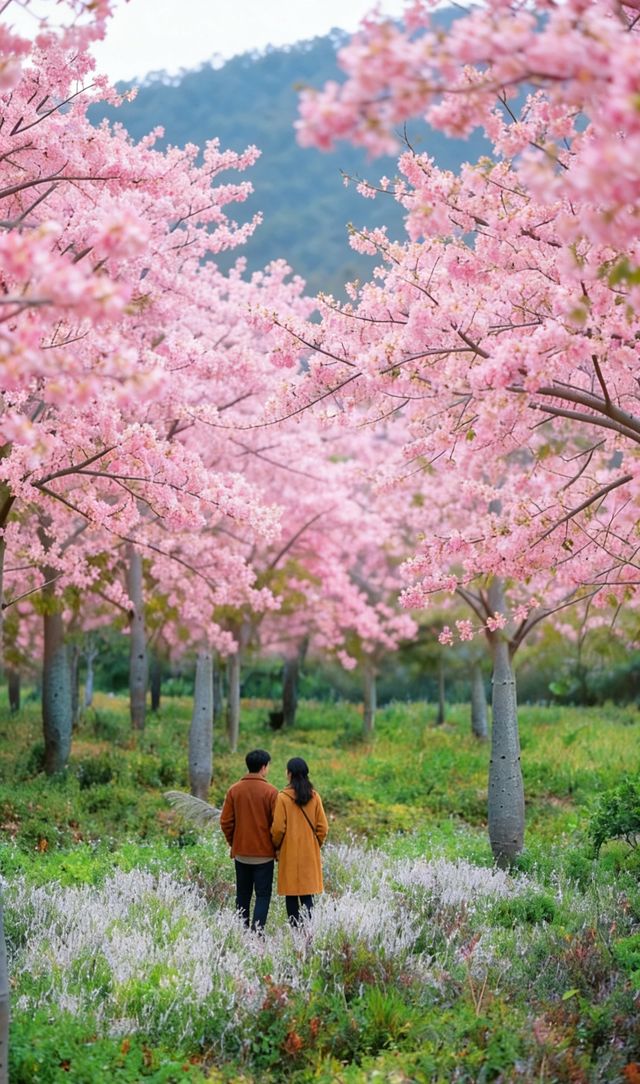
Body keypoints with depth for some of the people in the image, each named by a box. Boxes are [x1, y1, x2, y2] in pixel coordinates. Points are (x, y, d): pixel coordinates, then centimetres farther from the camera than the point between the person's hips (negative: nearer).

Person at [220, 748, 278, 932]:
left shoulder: (234, 790, -1)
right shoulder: (270, 791, -11)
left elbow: (226, 822, 0)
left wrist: (232, 843, 13)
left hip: (241, 853, 3)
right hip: (264, 853, -3)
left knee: (243, 895, 13)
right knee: (263, 895, 1)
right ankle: (257, 931, -11)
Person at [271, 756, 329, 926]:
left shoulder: (283, 797, -10)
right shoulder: (314, 796, 0)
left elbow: (278, 828, -10)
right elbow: (322, 827, 1)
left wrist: (276, 847, 6)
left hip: (289, 854, -3)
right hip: (310, 854, 3)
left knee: (291, 895, 6)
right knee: (307, 894, 6)